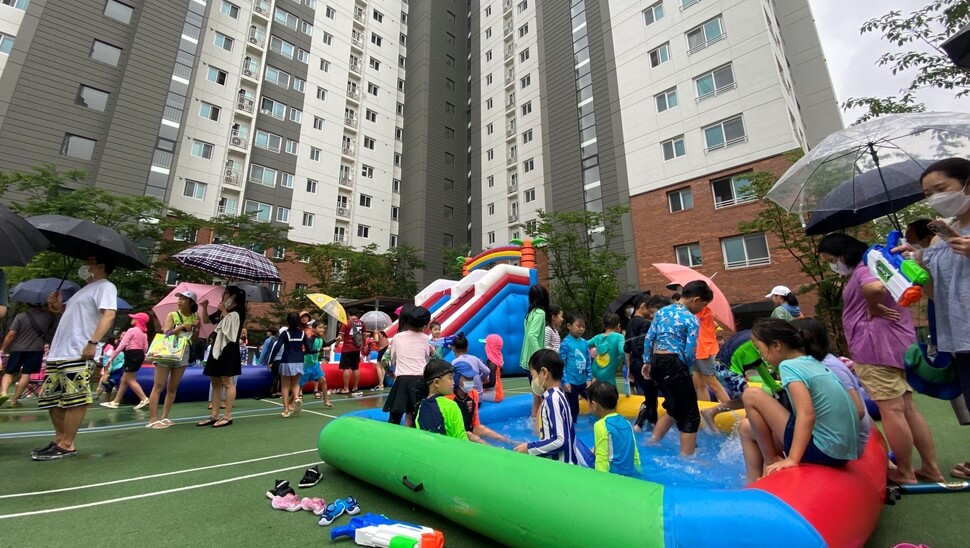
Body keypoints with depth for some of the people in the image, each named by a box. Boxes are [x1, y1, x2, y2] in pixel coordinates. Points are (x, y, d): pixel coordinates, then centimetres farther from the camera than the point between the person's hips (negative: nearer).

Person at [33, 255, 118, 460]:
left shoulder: (105, 286, -6)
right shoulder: (88, 288, 24)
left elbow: (109, 315, -20)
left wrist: (93, 342, -28)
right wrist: (60, 308, 14)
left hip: (76, 353, -11)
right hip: (58, 352, 11)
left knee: (74, 400, -8)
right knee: (52, 398, 14)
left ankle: (66, 445, -3)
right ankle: (59, 439, 22)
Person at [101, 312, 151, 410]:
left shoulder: (131, 330, -10)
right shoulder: (144, 332, 14)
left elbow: (122, 344, -15)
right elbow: (145, 347, 13)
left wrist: (112, 356, -12)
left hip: (132, 355, -9)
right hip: (139, 355, 9)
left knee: (130, 380, -4)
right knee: (124, 379, 15)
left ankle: (144, 399, -10)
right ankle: (115, 402, 20)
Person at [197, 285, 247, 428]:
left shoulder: (237, 311, -7)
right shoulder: (221, 311, 15)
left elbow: (230, 326, -19)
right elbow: (206, 320, 24)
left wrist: (224, 312, -14)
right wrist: (204, 308, 9)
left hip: (228, 350, -9)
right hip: (216, 348, 9)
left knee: (227, 383, -5)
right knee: (215, 383, 11)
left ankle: (227, 416, 0)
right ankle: (214, 415, 17)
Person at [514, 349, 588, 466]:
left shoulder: (552, 398, -19)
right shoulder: (556, 395, 6)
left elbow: (561, 441, -21)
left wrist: (529, 448, -15)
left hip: (562, 465, -8)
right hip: (556, 461, 8)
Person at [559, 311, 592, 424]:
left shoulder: (584, 343, 5)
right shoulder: (566, 343, -13)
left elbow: (588, 362, 12)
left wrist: (589, 378, 7)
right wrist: (564, 382, -15)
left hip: (583, 382, 6)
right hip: (571, 383, -6)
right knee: (573, 410, 6)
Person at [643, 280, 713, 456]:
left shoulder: (661, 311, 10)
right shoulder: (692, 320, -10)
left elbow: (648, 339, 11)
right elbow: (690, 353, -12)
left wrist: (647, 362, 19)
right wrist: (686, 369, 8)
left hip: (656, 363, 8)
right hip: (674, 365, -8)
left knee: (674, 408, 25)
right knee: (690, 415, 8)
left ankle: (652, 442, 27)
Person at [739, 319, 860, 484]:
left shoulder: (788, 366, -15)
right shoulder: (813, 362, 10)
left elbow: (807, 414, -27)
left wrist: (792, 459, -27)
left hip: (822, 452, -9)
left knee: (751, 396, -10)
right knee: (747, 428, 15)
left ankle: (770, 460, 3)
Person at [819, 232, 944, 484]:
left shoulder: (864, 267, -11)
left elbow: (876, 287, -32)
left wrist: (873, 308, -16)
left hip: (878, 345, -11)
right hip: (895, 343, 11)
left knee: (891, 410, -2)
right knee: (908, 408, 15)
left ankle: (905, 473, 7)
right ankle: (931, 468, 22)